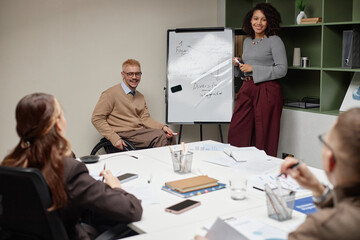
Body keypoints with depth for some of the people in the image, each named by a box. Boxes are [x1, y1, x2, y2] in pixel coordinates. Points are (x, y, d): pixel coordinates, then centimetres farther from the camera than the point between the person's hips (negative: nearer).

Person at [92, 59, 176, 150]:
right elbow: (97, 119, -7)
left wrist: (162, 127, -6)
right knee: (160, 136, -26)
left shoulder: (140, 97, 19)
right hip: (124, 135, -7)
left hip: (140, 132, 7)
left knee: (169, 137, -18)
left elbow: (145, 118, 15)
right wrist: (114, 138, -19)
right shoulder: (111, 94, -4)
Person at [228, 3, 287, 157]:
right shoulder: (247, 41, 16)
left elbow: (282, 69, -12)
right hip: (246, 89, 7)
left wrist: (253, 69, -13)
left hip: (266, 91, -6)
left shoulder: (274, 41, -3)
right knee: (236, 132, 3)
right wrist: (238, 64, 2)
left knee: (263, 137, -3)